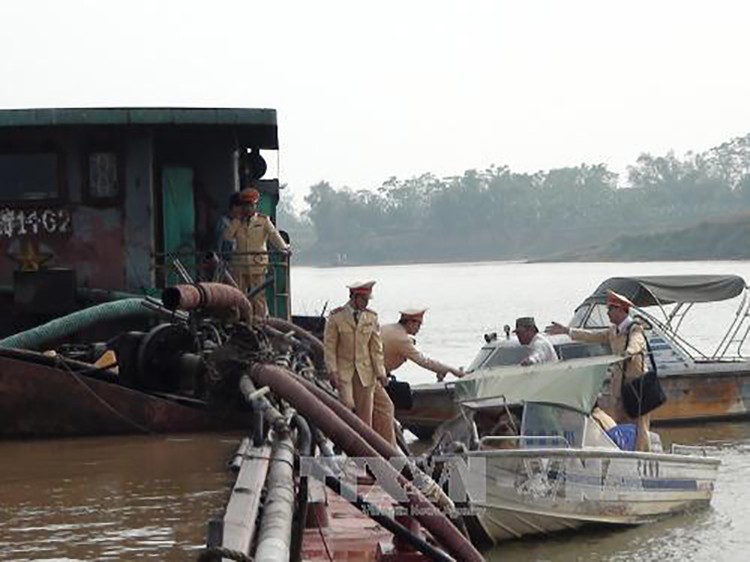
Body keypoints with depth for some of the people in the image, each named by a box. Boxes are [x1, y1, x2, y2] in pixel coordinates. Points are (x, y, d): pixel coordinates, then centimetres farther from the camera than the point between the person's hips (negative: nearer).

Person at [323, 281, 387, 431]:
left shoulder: (371, 317, 6)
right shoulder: (336, 317, -4)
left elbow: (376, 347, 7)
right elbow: (329, 346, -3)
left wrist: (380, 372, 0)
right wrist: (333, 371, -11)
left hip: (365, 370, 3)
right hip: (344, 369, -3)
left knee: (365, 412, 0)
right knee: (348, 405, -17)